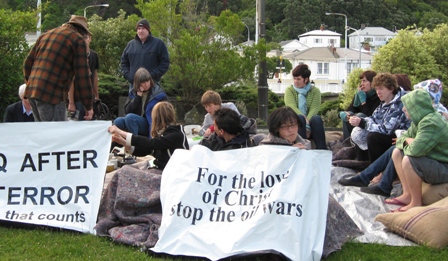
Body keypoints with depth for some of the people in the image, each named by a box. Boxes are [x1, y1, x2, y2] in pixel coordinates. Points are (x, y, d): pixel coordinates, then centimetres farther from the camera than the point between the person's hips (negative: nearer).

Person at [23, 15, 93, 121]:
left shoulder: (45, 35, 22)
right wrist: (88, 106, -2)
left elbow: (28, 63, 22)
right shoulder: (78, 40, 0)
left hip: (31, 91, 8)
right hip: (52, 95, -8)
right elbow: (82, 74, -5)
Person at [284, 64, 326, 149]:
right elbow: (292, 107, -10)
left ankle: (322, 150, -41)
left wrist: (308, 125, -26)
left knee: (317, 118, -32)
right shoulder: (289, 90, 8)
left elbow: (314, 109, -8)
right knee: (300, 118, -34)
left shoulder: (315, 91, 8)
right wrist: (305, 120, -28)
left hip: (310, 121, 1)